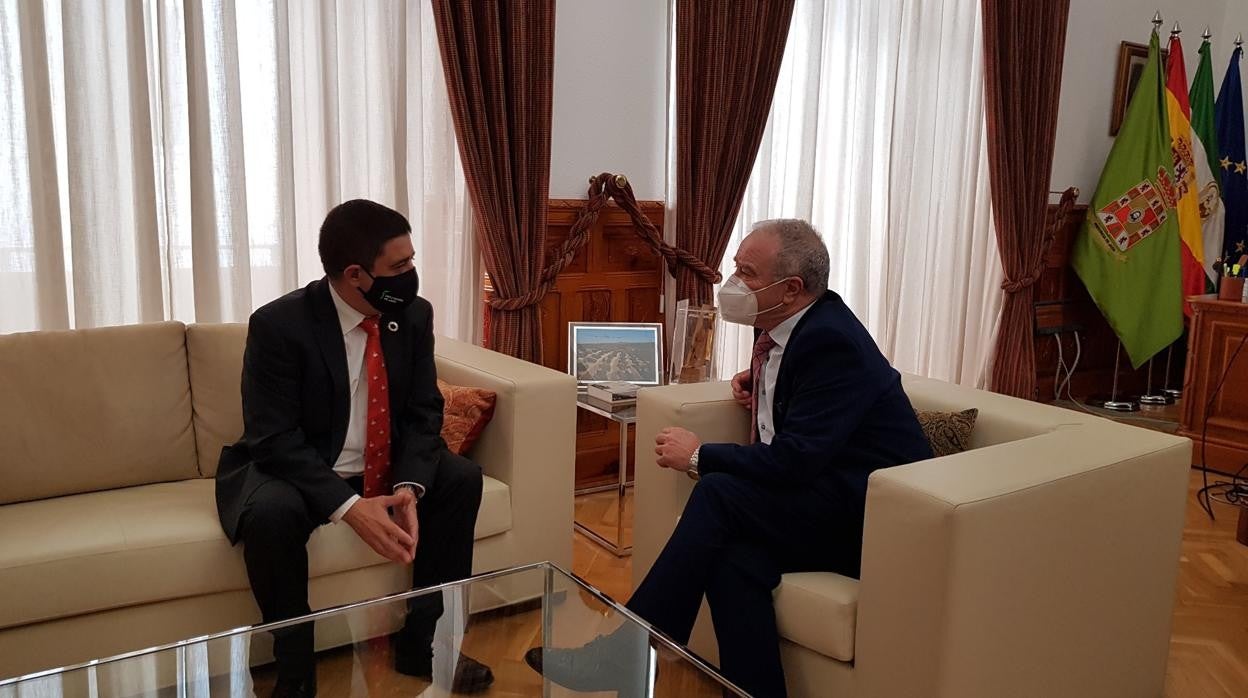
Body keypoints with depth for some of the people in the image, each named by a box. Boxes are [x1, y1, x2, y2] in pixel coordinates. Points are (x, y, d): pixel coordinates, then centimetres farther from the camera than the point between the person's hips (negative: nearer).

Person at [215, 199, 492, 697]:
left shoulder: (414, 314, -9)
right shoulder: (278, 324, -23)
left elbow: (424, 414, -6)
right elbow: (275, 440, -24)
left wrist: (409, 486, -25)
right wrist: (349, 506, -35)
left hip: (384, 469, 5)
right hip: (291, 468, -4)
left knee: (462, 478, -15)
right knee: (272, 513, -35)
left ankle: (423, 639, -2)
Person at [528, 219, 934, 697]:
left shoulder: (832, 342, -20)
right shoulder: (781, 327, 7)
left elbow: (795, 458, -26)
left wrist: (699, 456, -13)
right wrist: (757, 382, 8)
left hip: (870, 513, -7)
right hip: (823, 500, 8)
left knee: (718, 493, -25)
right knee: (734, 559, -25)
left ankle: (623, 659, -17)